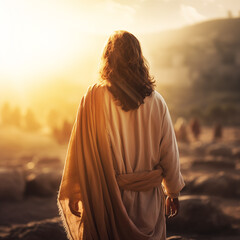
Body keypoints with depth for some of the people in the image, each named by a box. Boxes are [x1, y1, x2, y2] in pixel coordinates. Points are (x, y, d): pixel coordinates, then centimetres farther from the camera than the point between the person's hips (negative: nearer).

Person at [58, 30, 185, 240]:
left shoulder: (94, 98, -11)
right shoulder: (155, 101, -5)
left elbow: (80, 150, -9)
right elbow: (169, 153, 0)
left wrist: (73, 194, 3)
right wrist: (173, 192, 14)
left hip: (106, 198, -2)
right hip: (148, 200, 2)